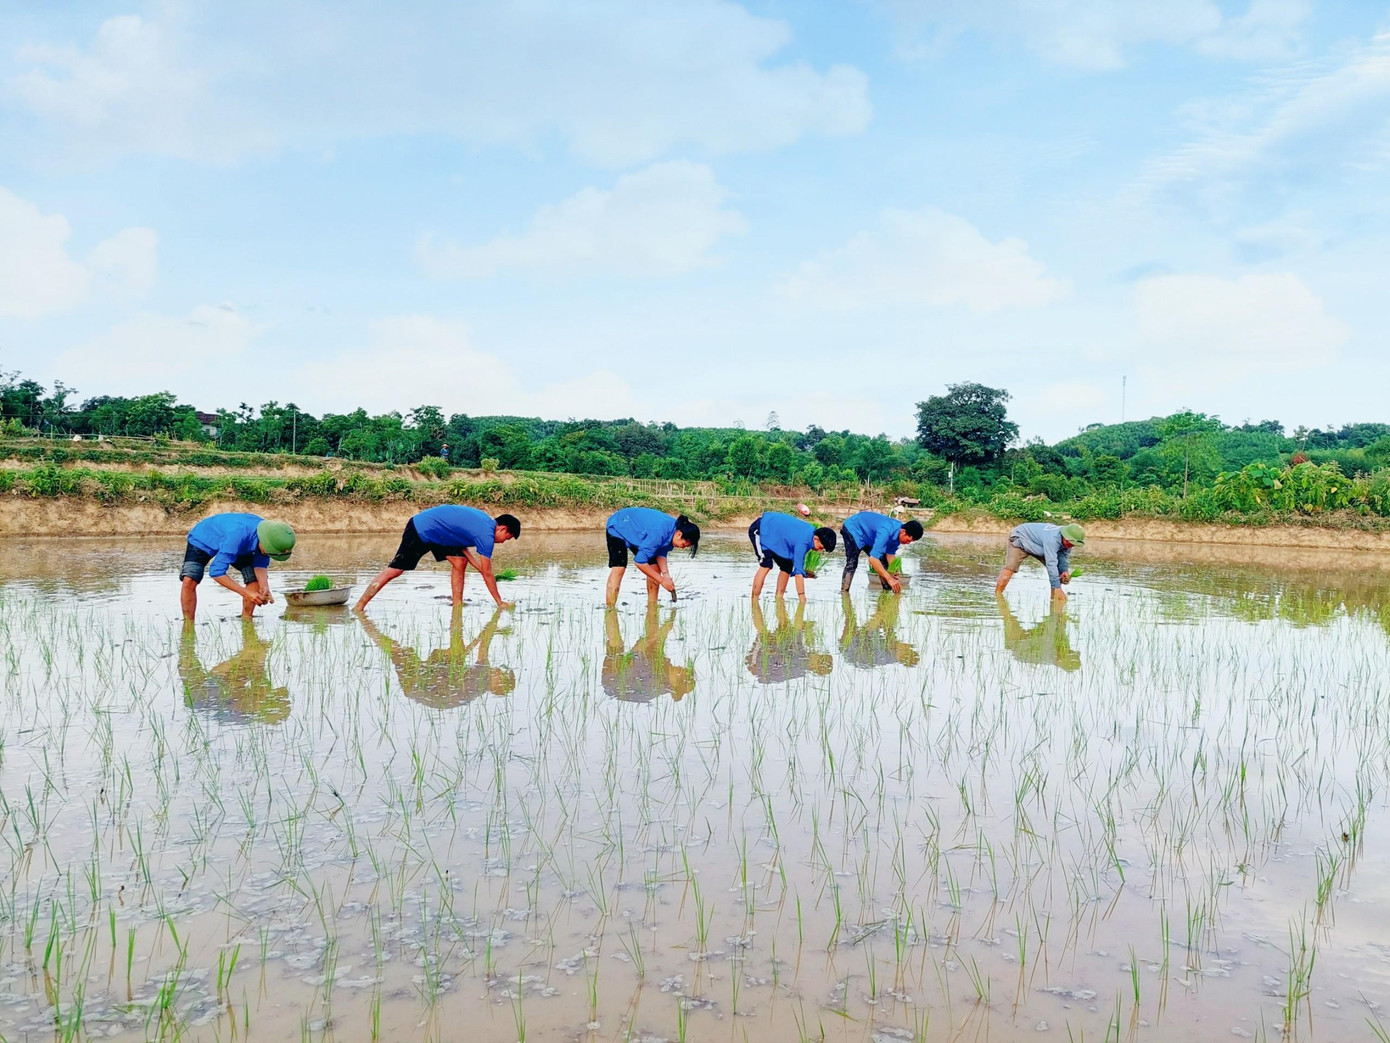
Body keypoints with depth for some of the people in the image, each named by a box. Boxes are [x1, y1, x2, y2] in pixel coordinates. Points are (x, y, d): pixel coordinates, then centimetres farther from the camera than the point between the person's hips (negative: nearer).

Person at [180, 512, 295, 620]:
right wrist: (246, 593, -47)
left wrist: (264, 588, -35)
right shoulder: (238, 534, -46)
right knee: (189, 581, -25)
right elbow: (216, 572, -44)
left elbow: (260, 565, -16)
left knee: (256, 579, -10)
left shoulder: (268, 534, -27)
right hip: (203, 540, -5)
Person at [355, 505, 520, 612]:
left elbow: (460, 543, 12)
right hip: (422, 531, -10)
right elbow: (487, 574, -15)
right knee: (395, 570, -8)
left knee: (460, 562, 2)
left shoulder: (485, 521, 5)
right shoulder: (486, 535, -21)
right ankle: (358, 608, -4)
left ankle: (457, 605, 6)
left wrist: (479, 567, 5)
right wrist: (500, 603, -7)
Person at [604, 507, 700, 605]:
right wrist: (662, 580, -30)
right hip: (618, 529, -8)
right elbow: (640, 562, -35)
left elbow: (661, 553, -6)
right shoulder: (658, 533, -40)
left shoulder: (674, 529, -15)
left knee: (655, 568, 2)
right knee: (618, 568, -25)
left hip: (636, 533, 9)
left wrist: (665, 574, -21)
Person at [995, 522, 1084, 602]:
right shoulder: (1052, 539, -43)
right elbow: (1051, 563, -45)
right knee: (1009, 569, -26)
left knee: (1061, 571, -3)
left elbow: (1064, 555, -3)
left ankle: (1054, 597, 2)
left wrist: (1064, 570, -24)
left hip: (1038, 546, 8)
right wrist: (1057, 588, -46)